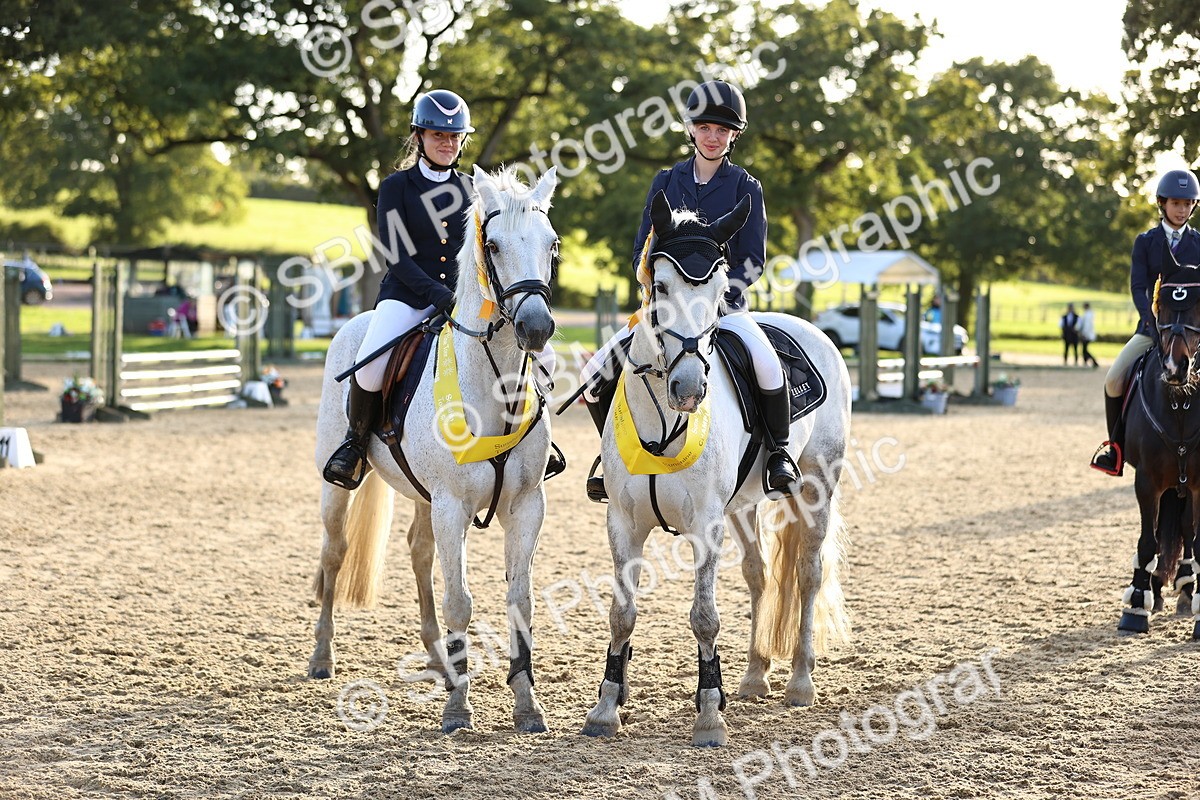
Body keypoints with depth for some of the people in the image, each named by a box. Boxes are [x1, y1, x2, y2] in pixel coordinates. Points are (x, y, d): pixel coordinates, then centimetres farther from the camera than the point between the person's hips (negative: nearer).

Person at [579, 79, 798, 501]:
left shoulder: (745, 187, 1)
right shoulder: (666, 182, 9)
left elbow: (753, 260, -3)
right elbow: (642, 249, 8)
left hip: (723, 304, -3)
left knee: (767, 365, -33)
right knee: (596, 373, -10)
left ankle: (778, 451, -11)